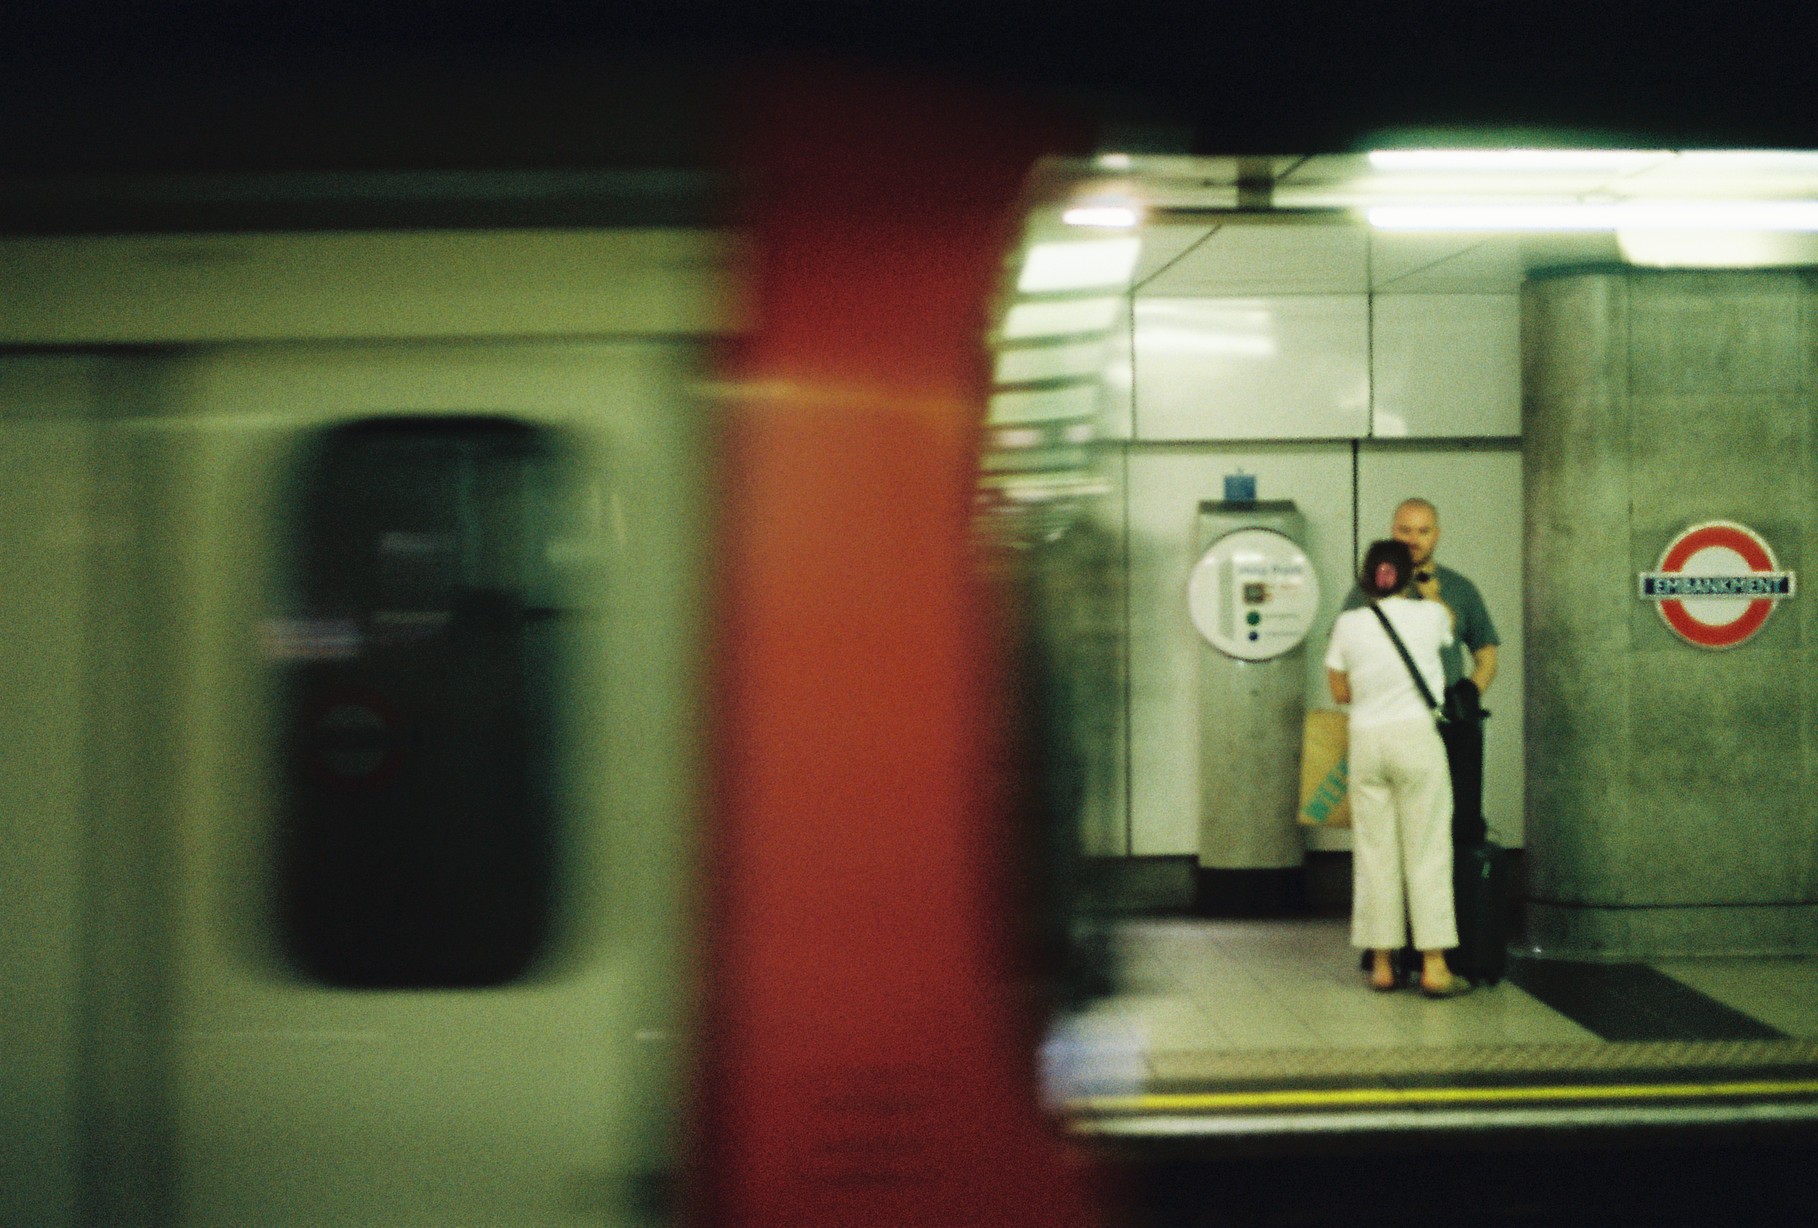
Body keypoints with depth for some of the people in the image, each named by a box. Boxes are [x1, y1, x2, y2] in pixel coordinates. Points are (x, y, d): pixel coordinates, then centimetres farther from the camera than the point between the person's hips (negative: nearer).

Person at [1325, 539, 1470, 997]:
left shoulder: (1348, 624, 2)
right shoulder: (1430, 615, 0)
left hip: (1366, 740, 2)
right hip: (1417, 736, -2)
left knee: (1375, 853, 7)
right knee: (1427, 852, 2)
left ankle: (1382, 965, 11)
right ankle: (1434, 966, 1)